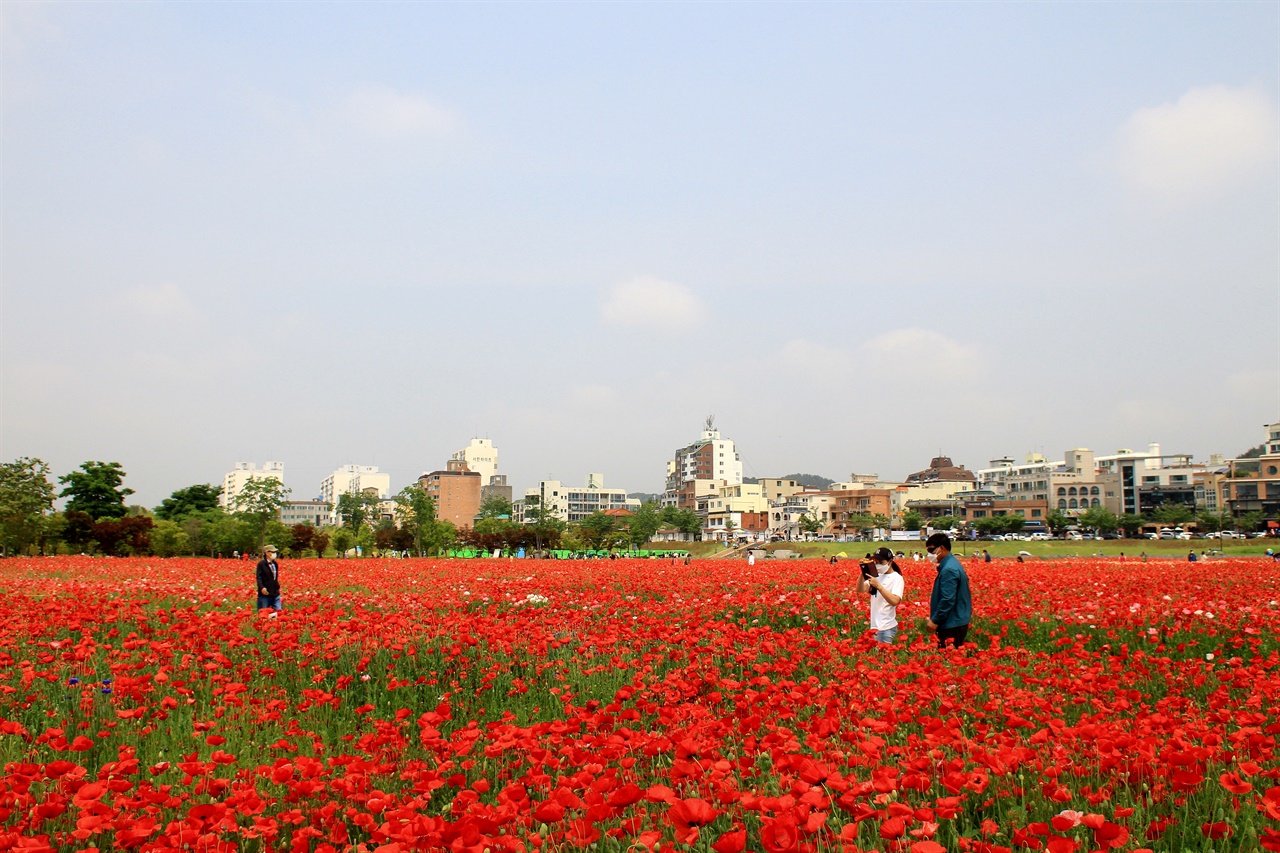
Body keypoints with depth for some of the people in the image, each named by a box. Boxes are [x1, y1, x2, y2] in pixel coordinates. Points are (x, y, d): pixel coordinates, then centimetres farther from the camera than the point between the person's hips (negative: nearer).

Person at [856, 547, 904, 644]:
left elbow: (895, 601, -21)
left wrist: (878, 585, -26)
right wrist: (863, 572, -12)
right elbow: (860, 590, 1)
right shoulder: (877, 576, 10)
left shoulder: (897, 578, -8)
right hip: (874, 625, 6)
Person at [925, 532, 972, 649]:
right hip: (957, 622, 10)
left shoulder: (948, 569, -20)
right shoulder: (951, 563, 12)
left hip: (952, 625, -10)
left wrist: (935, 620, -16)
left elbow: (948, 600, -24)